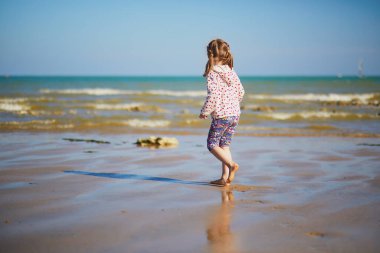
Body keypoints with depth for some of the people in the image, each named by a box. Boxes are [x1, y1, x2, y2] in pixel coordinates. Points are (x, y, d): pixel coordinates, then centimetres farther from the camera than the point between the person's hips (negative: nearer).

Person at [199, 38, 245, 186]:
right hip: (235, 114, 7)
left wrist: (205, 112, -7)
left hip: (221, 115, -7)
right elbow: (241, 92, 13)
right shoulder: (232, 72, 8)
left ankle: (231, 164, -16)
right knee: (224, 145, 14)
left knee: (212, 145, 4)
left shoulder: (212, 74, -13)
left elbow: (213, 96, -21)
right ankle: (225, 178, 11)